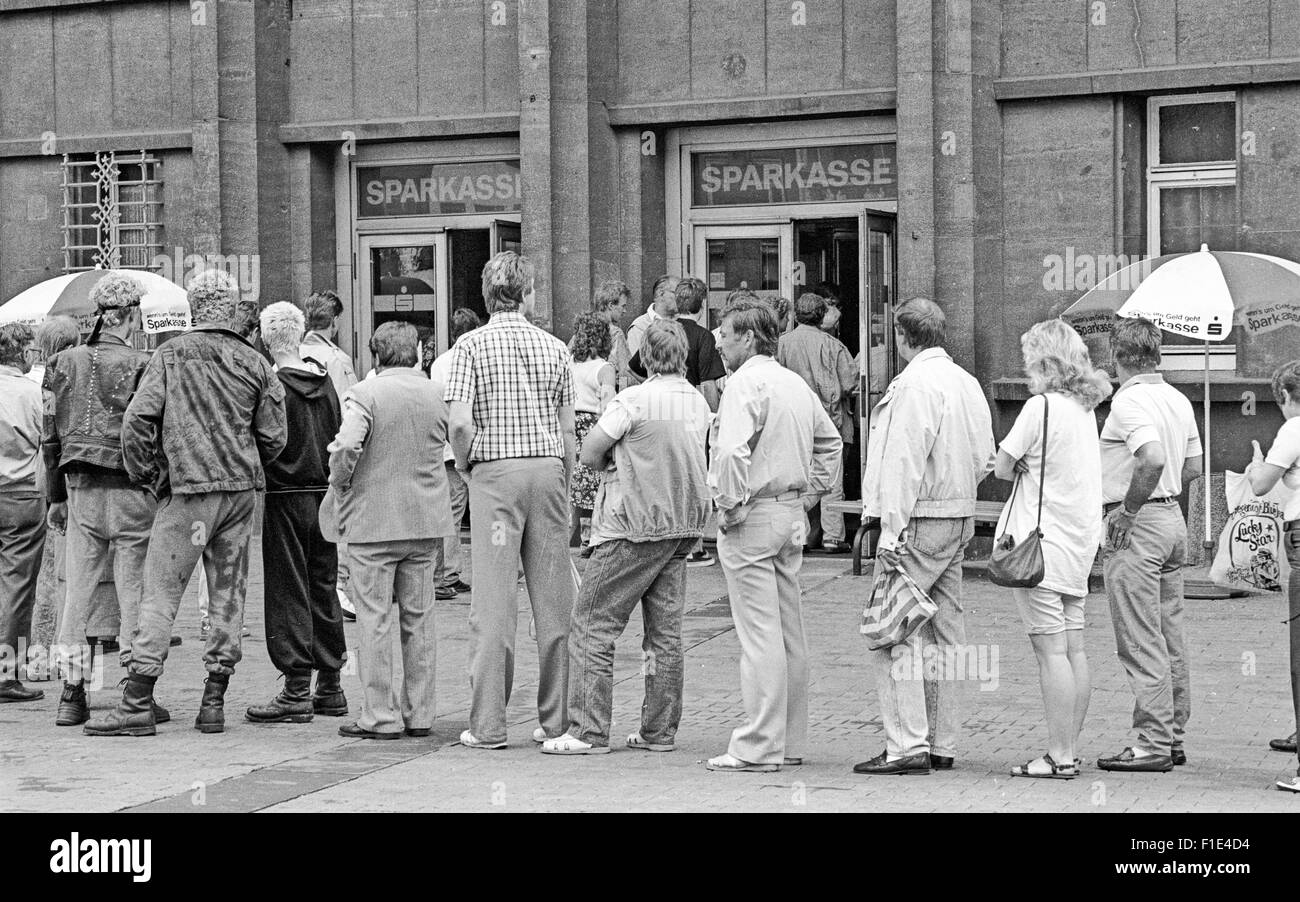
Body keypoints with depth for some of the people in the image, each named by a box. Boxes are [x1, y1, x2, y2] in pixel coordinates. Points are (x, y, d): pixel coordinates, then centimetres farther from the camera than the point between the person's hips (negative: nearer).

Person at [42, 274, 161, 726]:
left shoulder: (65, 364, 7)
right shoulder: (140, 367, -10)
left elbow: (51, 438, 10)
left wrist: (57, 497, 17)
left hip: (79, 491, 5)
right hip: (129, 490, -5)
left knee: (78, 590, 10)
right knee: (133, 591, 2)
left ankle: (72, 695, 12)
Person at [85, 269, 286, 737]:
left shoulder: (170, 354, -2)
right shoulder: (253, 363, 5)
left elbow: (138, 418, -9)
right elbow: (273, 436, 6)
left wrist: (144, 473, 3)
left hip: (188, 489, -3)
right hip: (242, 489, 3)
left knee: (161, 593, -2)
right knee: (229, 594, 9)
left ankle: (137, 703, -6)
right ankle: (214, 702, 11)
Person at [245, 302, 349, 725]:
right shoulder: (325, 380, 6)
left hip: (286, 497, -6)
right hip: (325, 495, 6)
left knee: (288, 592, -2)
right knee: (323, 588, 12)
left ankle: (296, 689, -2)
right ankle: (330, 686, 18)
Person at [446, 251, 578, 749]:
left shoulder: (472, 345, -1)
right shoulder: (554, 347, 8)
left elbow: (461, 423, -12)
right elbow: (568, 431, 8)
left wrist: (463, 465, 5)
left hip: (495, 471, -2)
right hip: (548, 469, 3)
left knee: (493, 602, -2)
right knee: (553, 600, 6)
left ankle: (488, 723, -2)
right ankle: (555, 719, 11)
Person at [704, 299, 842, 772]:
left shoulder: (746, 383, -13)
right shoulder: (796, 383, 14)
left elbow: (732, 452, -26)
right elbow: (830, 441, 25)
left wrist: (729, 507, -15)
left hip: (753, 517, -9)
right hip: (792, 516, 9)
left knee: (759, 634, -8)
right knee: (789, 632, 12)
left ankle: (758, 748, -6)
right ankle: (790, 740, 18)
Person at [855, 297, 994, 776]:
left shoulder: (914, 385, -13)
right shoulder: (967, 382, 13)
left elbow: (904, 463, -18)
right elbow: (985, 458, 17)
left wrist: (891, 530, -17)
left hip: (919, 522, -9)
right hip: (961, 520, 9)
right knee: (943, 632, 12)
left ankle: (908, 745, -10)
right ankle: (942, 744, 17)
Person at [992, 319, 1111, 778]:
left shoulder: (1042, 405, -13)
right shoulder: (1085, 408, 11)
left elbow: (1002, 468, -9)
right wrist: (1038, 468, 6)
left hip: (1042, 542, -8)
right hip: (1079, 539, 8)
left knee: (1051, 650, -7)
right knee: (1073, 648, 9)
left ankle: (1058, 757, -6)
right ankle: (1068, 751, 14)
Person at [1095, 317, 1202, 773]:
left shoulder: (1129, 400, -15)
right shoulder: (1177, 398, 12)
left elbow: (1153, 458, -29)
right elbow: (1192, 467, 17)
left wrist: (1127, 509, -20)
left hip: (1136, 527, -9)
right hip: (1174, 518, 9)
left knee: (1141, 643, -6)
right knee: (1169, 639, 13)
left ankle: (1152, 744, -6)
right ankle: (1173, 737, 18)